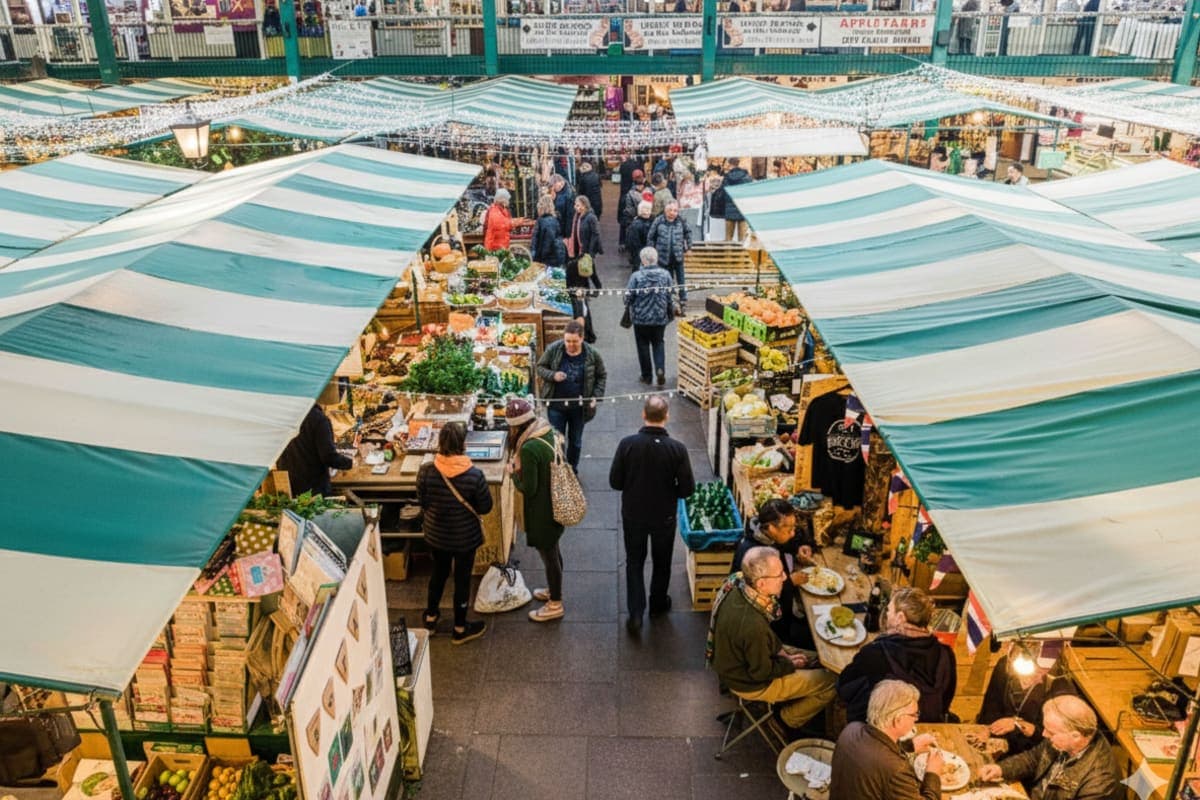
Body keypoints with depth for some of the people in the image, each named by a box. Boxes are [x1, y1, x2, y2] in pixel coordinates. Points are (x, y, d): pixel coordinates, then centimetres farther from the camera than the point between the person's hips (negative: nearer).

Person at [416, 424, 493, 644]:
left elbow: (422, 503, -5)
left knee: (439, 573, 27)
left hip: (435, 534, 3)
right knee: (462, 579, 16)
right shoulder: (474, 475, -26)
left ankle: (430, 617, 46)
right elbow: (485, 507, -13)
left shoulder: (426, 471, -19)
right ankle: (460, 629, 33)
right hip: (465, 537, -3)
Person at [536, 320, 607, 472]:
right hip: (556, 405, -1)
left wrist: (596, 396, -11)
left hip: (579, 407, 1)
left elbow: (601, 376, 1)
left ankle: (572, 470, 39)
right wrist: (553, 375, -21)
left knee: (575, 441, 18)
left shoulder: (592, 354, -14)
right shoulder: (553, 349, -15)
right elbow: (540, 367, -1)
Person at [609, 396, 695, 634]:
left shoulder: (627, 444, -19)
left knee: (634, 562, 18)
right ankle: (658, 604, 42)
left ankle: (635, 614, 13)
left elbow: (615, 482, -11)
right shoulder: (677, 448, -20)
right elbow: (687, 489, -15)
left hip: (633, 515, 0)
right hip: (664, 516, 0)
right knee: (661, 562, 22)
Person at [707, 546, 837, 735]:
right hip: (750, 683, -8)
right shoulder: (753, 626, -41)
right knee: (831, 681, 0)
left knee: (817, 660, 18)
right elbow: (762, 673, -23)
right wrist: (790, 664, -7)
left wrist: (782, 652, 1)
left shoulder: (737, 582, -17)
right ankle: (788, 720, 19)